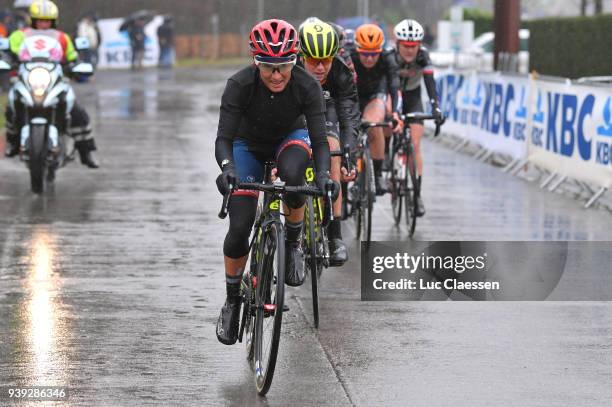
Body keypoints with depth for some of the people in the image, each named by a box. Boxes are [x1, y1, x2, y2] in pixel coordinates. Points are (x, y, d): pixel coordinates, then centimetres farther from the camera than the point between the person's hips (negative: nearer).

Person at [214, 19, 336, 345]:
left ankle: (293, 244, -12)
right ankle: (232, 300, 11)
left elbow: (319, 139, -31)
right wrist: (227, 167, -55)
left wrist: (323, 174, -50)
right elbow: (224, 138, -34)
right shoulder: (240, 85, -31)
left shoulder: (307, 86, -30)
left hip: (290, 139, 0)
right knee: (239, 228, -13)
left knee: (292, 173, -38)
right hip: (249, 146, 0)